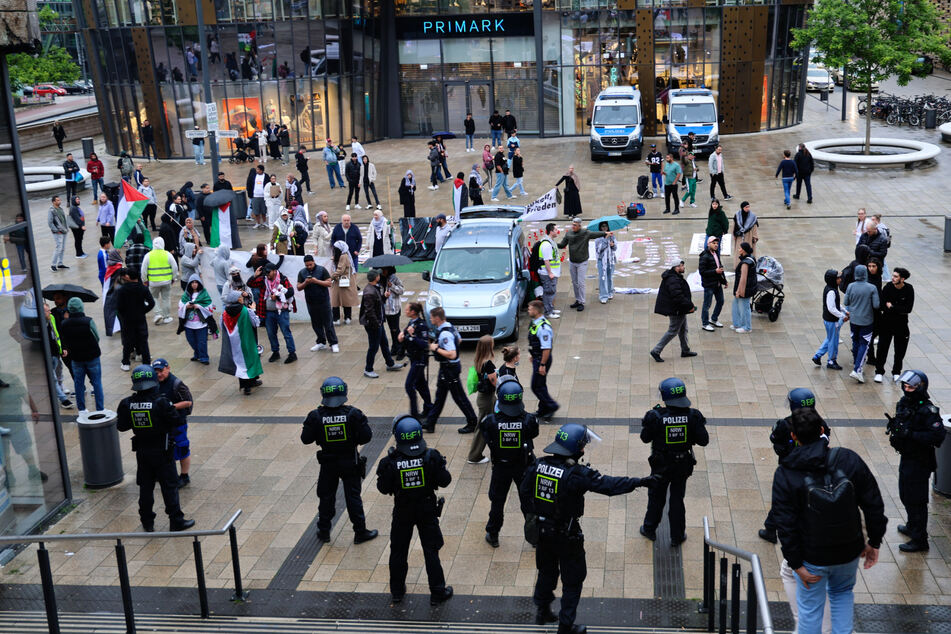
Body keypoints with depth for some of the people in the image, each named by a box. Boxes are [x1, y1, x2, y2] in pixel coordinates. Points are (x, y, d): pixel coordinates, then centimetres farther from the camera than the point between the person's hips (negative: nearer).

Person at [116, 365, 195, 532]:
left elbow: (121, 426, -1)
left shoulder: (127, 404, -9)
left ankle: (147, 523, 23)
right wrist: (171, 408, 3)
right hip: (162, 450, -4)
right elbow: (175, 421, -15)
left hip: (142, 451, 4)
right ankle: (176, 521, 11)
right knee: (169, 486, 6)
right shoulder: (161, 402, -21)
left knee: (145, 487, 16)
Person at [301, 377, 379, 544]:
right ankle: (360, 532, 17)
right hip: (350, 461, -1)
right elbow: (366, 437, -16)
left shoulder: (316, 416, -15)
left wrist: (308, 425, 10)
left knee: (326, 497, 17)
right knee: (353, 497, 10)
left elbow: (306, 439, -8)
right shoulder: (353, 414, -17)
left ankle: (324, 531, 28)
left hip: (328, 463, 1)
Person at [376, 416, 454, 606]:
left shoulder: (390, 462, -19)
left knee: (398, 552, 18)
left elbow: (383, 488, -9)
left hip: (402, 512, 0)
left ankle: (397, 591, 30)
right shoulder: (430, 457, -18)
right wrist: (439, 464, 6)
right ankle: (437, 592, 19)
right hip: (427, 510, 0)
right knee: (431, 551, 12)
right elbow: (444, 481, -11)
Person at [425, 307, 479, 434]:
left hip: (450, 368, -10)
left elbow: (452, 355, -33)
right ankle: (430, 423, 24)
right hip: (446, 367, 10)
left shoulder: (444, 334, -27)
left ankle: (472, 423, 14)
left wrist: (436, 348, -23)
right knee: (440, 395, 16)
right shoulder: (450, 327, 4)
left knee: (459, 397, 2)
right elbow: (459, 339, 23)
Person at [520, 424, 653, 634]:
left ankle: (542, 612, 42)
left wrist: (531, 518, 17)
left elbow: (524, 491, 5)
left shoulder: (538, 465, -6)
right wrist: (639, 482, -23)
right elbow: (608, 485, -27)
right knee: (572, 581, 11)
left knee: (547, 571, 27)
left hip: (541, 530, 6)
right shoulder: (576, 474, -25)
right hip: (566, 535, -6)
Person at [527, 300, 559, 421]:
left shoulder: (543, 327, -27)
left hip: (542, 359, -10)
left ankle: (551, 406, 12)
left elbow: (546, 348, -27)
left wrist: (542, 365, -24)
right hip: (537, 358, 10)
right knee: (540, 385, 18)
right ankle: (543, 411, 30)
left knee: (537, 386, -2)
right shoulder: (535, 323, 5)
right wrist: (533, 356, 25)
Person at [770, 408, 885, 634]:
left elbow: (785, 524, -16)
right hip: (849, 552, 3)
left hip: (813, 558, -2)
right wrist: (874, 542, 6)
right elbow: (873, 503, -6)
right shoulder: (849, 460, -13)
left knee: (810, 609, 15)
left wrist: (796, 564, -9)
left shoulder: (785, 475, -17)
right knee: (842, 593, 30)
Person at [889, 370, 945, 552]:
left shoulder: (927, 410, -23)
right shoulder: (903, 403, 2)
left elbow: (938, 435, -31)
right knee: (905, 495, 24)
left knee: (916, 501, 0)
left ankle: (919, 540, 11)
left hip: (919, 462, -9)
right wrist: (895, 426, -2)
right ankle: (912, 526, 45)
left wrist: (911, 435, -32)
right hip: (906, 457, 9)